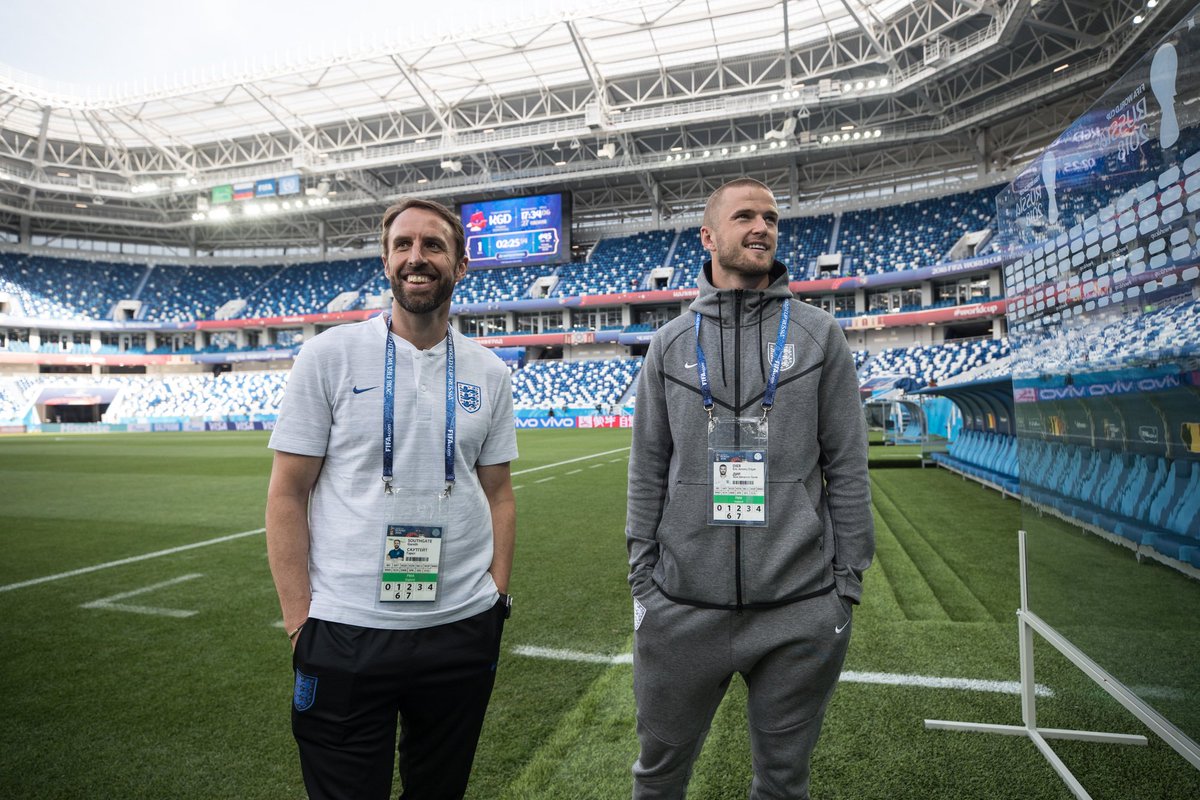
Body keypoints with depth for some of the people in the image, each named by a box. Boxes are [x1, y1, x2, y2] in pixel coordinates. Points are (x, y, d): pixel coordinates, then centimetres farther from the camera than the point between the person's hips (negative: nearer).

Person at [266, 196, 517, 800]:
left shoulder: (489, 373, 4)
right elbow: (287, 494, -3)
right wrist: (299, 617, -7)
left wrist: (496, 596, 3)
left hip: (462, 631, 3)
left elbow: (497, 494, 9)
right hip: (345, 634, -2)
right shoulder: (330, 354, -4)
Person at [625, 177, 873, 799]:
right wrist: (642, 581, 3)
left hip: (800, 611, 0)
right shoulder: (671, 343, 5)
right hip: (682, 608, 1)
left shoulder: (819, 335, 3)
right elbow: (647, 472, 6)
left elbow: (847, 467, 2)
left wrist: (846, 584, -1)